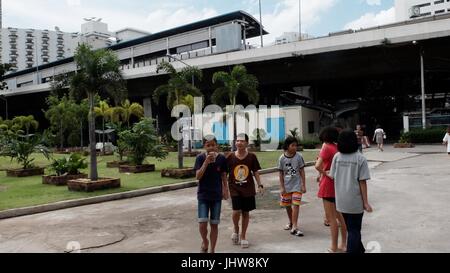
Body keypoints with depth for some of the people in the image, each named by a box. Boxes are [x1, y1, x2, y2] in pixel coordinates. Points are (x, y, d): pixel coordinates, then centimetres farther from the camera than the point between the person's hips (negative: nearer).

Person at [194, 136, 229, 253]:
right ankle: (205, 242, 22)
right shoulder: (200, 158, -6)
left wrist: (225, 190, 4)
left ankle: (212, 250, 21)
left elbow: (224, 177, 6)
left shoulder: (222, 159, -3)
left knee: (214, 224, 6)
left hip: (217, 195, 1)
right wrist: (207, 161, -24)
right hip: (203, 195, -1)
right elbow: (198, 176, -15)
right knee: (202, 223, -9)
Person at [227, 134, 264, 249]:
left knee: (246, 213, 8)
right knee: (236, 211, -14)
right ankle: (236, 230, 17)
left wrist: (260, 185, -3)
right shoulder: (230, 157, -5)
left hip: (248, 189, 1)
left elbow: (256, 172, 5)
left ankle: (243, 236, 26)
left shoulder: (252, 157, -3)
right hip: (235, 189, -1)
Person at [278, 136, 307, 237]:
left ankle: (294, 227, -6)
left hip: (297, 185, -2)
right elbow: (281, 174, 0)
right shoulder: (282, 158, -5)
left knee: (296, 205, -10)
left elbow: (302, 171, -1)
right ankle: (291, 223, 35)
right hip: (286, 186, 2)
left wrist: (303, 185, -3)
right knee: (287, 205, 13)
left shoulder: (299, 157, -7)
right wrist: (282, 187, -3)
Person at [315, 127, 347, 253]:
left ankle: (334, 249, 6)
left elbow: (317, 165, -27)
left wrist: (325, 173, -10)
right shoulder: (338, 148, 7)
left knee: (331, 218, 0)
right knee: (340, 216, 17)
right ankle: (344, 245, 26)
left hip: (329, 185, -7)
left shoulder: (326, 148, -13)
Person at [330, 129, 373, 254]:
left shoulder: (337, 157, -1)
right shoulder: (360, 158, -10)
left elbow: (333, 177, 1)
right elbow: (362, 182, -11)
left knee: (351, 228, 21)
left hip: (341, 200, 4)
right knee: (354, 230, 8)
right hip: (355, 201, -4)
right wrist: (365, 202, -4)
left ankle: (359, 249, 38)